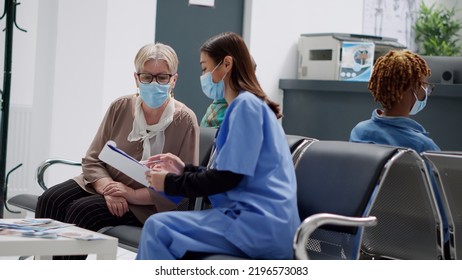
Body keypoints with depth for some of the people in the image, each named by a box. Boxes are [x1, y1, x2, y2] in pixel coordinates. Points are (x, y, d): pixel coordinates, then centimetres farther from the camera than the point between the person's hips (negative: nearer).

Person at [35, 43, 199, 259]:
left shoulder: (185, 121, -9)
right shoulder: (120, 108, 3)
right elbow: (92, 160, 4)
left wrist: (133, 194, -23)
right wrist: (108, 188, -17)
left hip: (147, 205, -5)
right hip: (107, 183, 5)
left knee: (83, 211, -28)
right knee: (50, 201, -21)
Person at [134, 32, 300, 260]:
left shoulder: (246, 104, -8)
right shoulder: (246, 105, 23)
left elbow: (227, 177, -13)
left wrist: (170, 183, -3)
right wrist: (184, 170, 17)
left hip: (260, 224, -10)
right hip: (262, 222, 10)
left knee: (157, 228, -13)